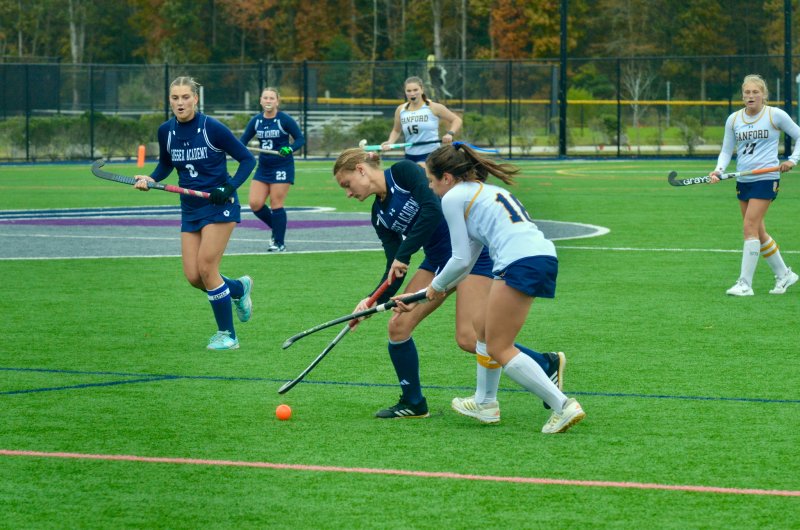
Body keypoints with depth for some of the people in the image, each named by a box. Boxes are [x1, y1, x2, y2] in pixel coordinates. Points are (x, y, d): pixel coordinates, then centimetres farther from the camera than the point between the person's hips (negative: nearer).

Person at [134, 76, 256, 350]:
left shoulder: (212, 128, -14)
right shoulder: (166, 131, 1)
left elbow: (247, 159, -7)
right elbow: (165, 164, 19)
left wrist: (230, 187, -21)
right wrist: (150, 179, -1)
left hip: (219, 206, -6)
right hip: (190, 209, 6)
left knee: (206, 268, -14)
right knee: (193, 276, -2)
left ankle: (227, 335, 0)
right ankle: (239, 289, 30)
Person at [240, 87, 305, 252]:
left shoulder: (284, 119, -9)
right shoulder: (256, 120, 4)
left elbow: (300, 139, -6)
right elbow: (243, 140, 8)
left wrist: (290, 148, -25)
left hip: (282, 167, -5)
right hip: (263, 168, 5)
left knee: (276, 204, -5)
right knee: (255, 204, -2)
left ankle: (279, 243, 7)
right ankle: (277, 229, 22)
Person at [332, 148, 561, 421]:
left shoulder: (404, 171, -11)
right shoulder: (380, 215, 10)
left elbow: (432, 211, -25)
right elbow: (395, 270, 6)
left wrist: (403, 254, -22)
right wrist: (375, 301, -10)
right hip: (439, 260, 8)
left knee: (468, 338, -15)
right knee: (398, 325, -1)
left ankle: (548, 365, 1)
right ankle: (413, 403, 15)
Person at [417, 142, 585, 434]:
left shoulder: (453, 197, 4)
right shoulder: (485, 191, 30)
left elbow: (461, 259, 3)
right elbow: (469, 258, 34)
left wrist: (437, 286, 21)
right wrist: (438, 287, 40)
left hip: (521, 262, -9)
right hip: (544, 255, 9)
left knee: (499, 348, -3)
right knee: (482, 325, 23)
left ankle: (563, 406, -13)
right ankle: (486, 404, 30)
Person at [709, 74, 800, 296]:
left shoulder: (775, 115, -4)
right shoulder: (734, 119, 7)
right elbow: (726, 150, 11)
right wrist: (719, 169, -8)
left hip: (766, 178, -6)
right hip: (743, 180, 6)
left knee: (750, 227, -14)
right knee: (759, 232, 9)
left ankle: (745, 283, -13)